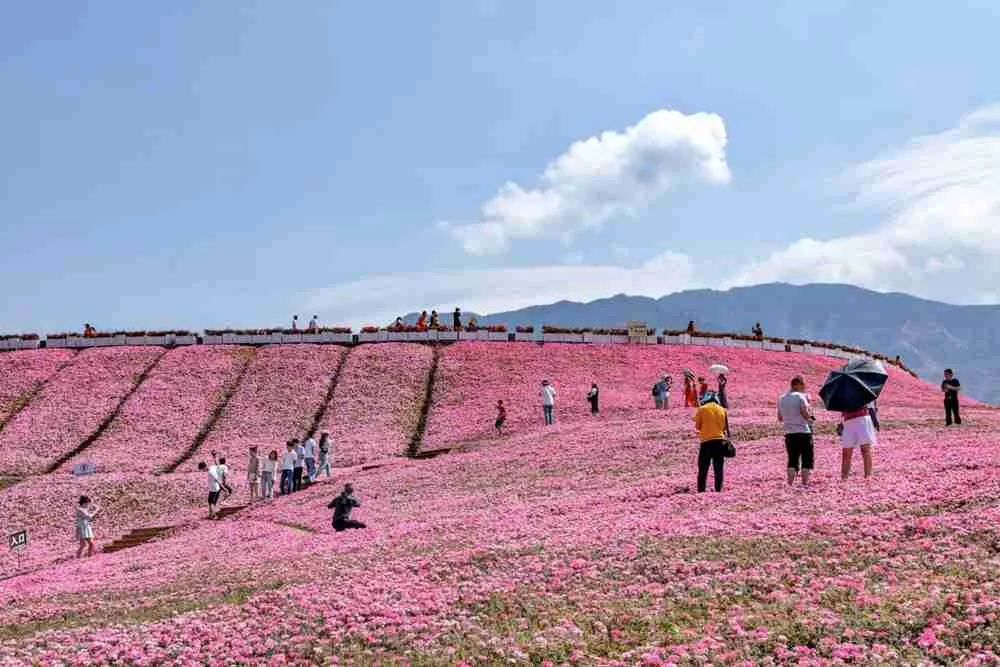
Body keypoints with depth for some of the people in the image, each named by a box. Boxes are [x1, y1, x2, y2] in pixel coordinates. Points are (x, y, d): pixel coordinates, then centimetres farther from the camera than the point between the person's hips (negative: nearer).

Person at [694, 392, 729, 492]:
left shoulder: (702, 409, -1)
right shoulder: (722, 410, 6)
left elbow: (698, 426, 4)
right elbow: (726, 427, 8)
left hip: (707, 442, -2)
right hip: (720, 441, 2)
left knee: (703, 470, 5)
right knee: (718, 470, 9)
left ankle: (701, 491, 1)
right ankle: (718, 490, 7)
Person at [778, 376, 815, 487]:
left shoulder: (781, 399, 10)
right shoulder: (800, 396, -8)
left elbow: (780, 419, 15)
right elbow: (806, 415, -14)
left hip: (789, 433, 5)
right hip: (803, 432, -5)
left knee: (792, 460, 10)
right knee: (807, 459, 5)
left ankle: (790, 483, 3)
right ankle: (805, 482, 1)